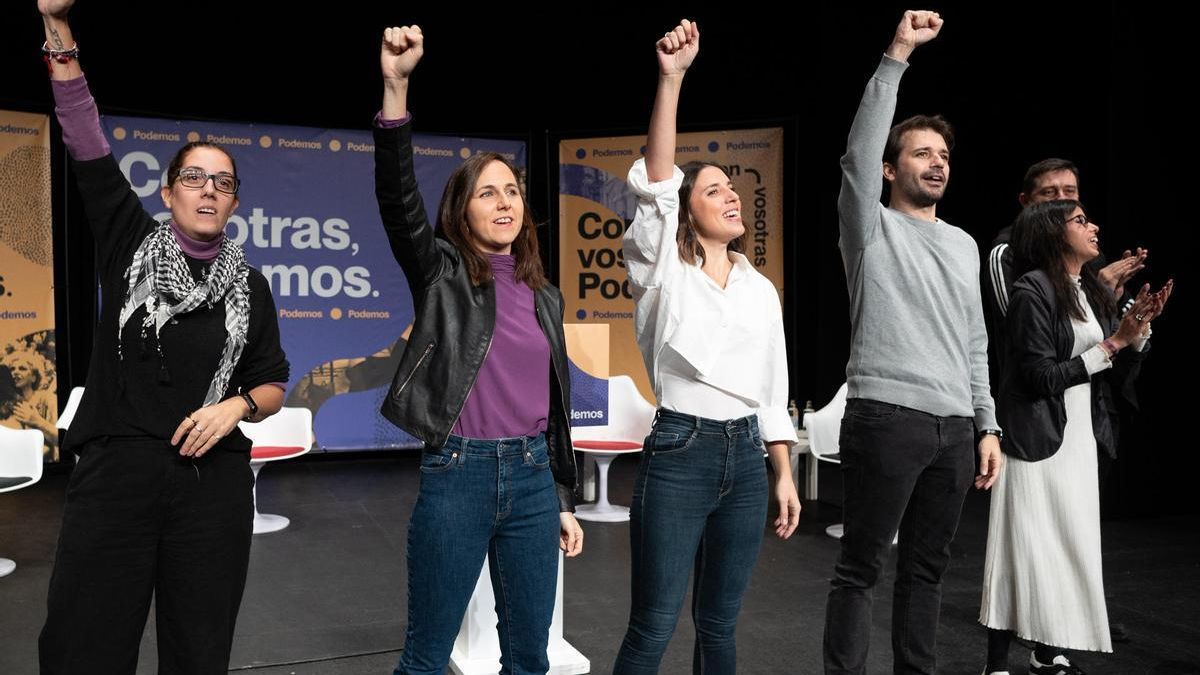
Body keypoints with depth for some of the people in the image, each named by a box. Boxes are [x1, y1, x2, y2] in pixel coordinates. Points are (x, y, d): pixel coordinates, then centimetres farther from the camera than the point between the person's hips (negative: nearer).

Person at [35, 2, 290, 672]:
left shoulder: (248, 283, 10)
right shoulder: (131, 244, 7)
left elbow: (274, 387, 13)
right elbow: (87, 145, -2)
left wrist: (237, 405, -9)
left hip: (214, 481, 1)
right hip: (114, 472, -1)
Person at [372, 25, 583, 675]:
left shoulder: (544, 296, 12)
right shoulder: (442, 273, 0)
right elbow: (398, 200, -19)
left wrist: (564, 500, 15)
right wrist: (396, 86, -31)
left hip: (532, 478, 4)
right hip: (457, 474, -4)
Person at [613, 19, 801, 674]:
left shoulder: (761, 288, 12)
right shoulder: (662, 273, -2)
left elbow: (773, 389, 14)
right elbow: (655, 182, -17)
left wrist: (783, 474, 10)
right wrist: (671, 77, -26)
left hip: (745, 456, 5)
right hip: (678, 453, -5)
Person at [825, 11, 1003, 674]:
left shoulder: (964, 244, 18)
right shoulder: (872, 228, 2)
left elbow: (975, 345, 19)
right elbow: (859, 153, -17)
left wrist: (987, 425, 13)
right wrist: (896, 57, -21)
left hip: (954, 427, 6)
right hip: (886, 418, -6)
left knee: (926, 567, 12)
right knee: (861, 568, -1)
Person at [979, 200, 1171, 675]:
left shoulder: (1098, 292, 10)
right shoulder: (1033, 291, -11)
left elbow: (1119, 379, 12)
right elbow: (1041, 377, -16)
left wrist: (1138, 331, -4)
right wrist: (1110, 345, -13)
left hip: (1081, 440, 7)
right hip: (1038, 440, -7)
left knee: (1070, 547, 11)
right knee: (1026, 551, -3)